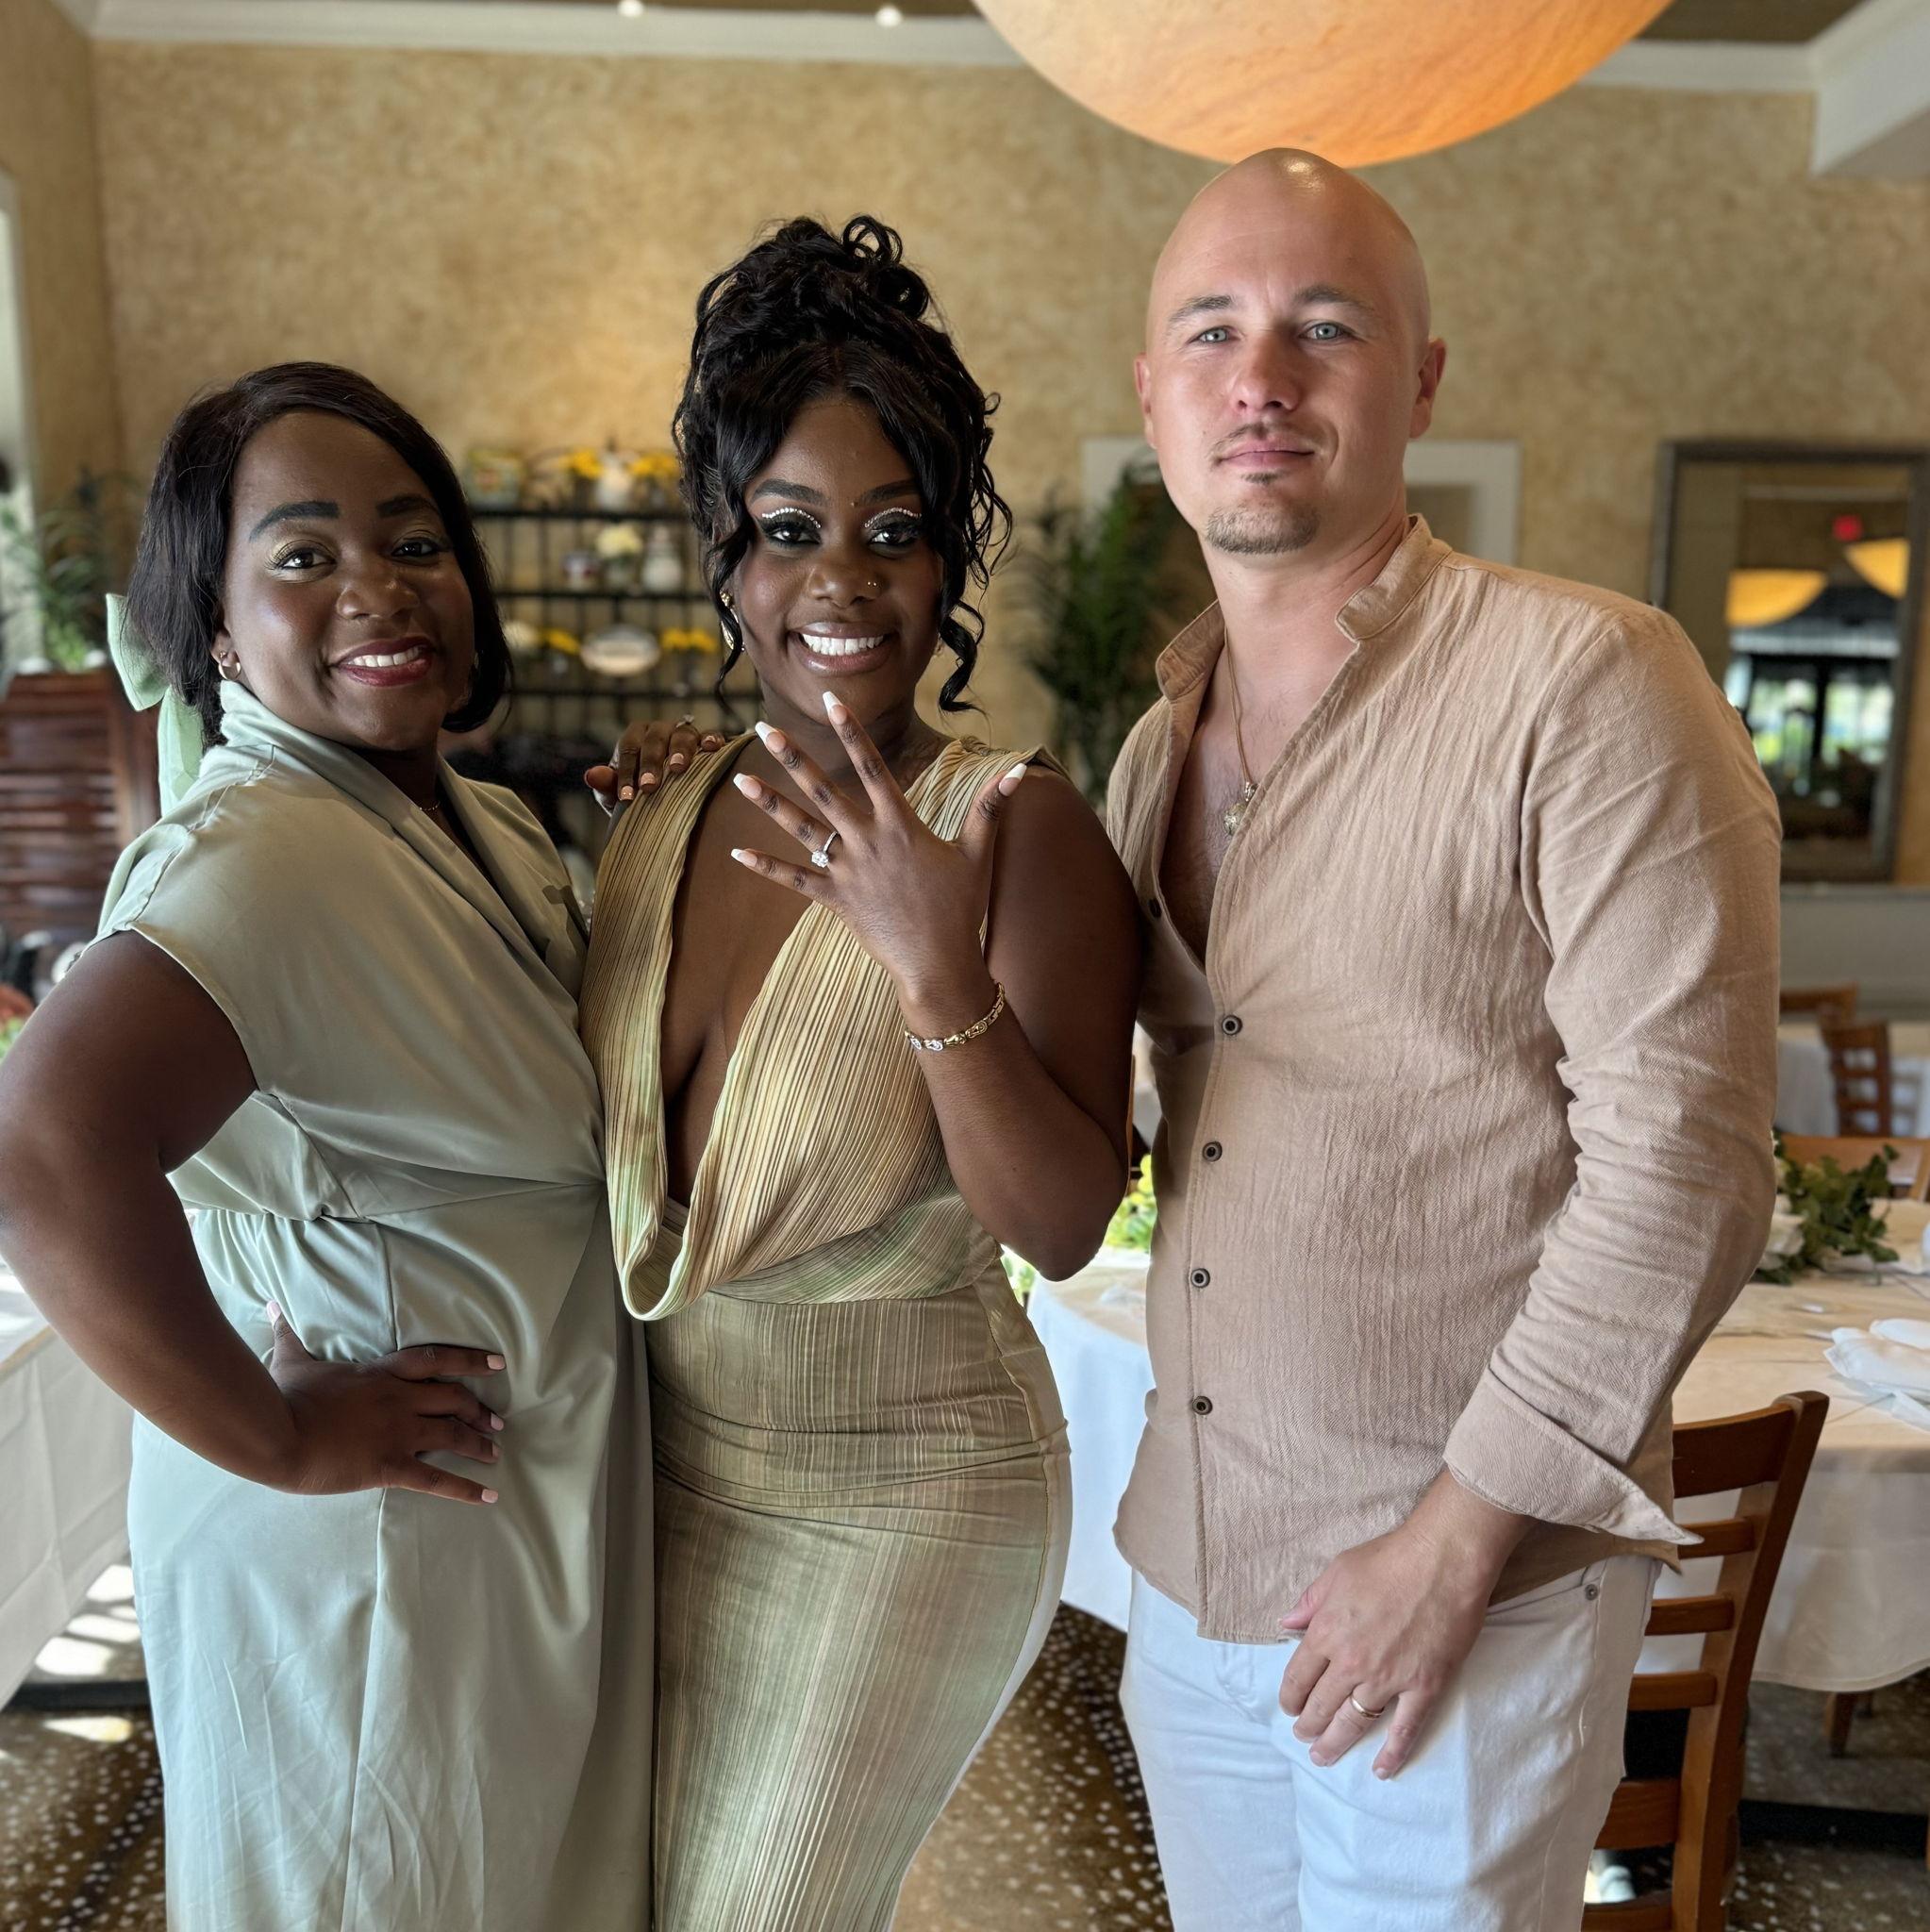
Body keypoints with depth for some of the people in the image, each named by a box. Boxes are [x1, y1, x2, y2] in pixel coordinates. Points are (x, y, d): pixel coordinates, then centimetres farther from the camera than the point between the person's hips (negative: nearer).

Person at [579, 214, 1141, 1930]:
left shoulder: (1020, 826, -18)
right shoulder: (662, 827, -1)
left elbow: (1066, 1227, -23)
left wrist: (936, 970, -36)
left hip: (896, 1497, -6)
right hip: (665, 1468, 6)